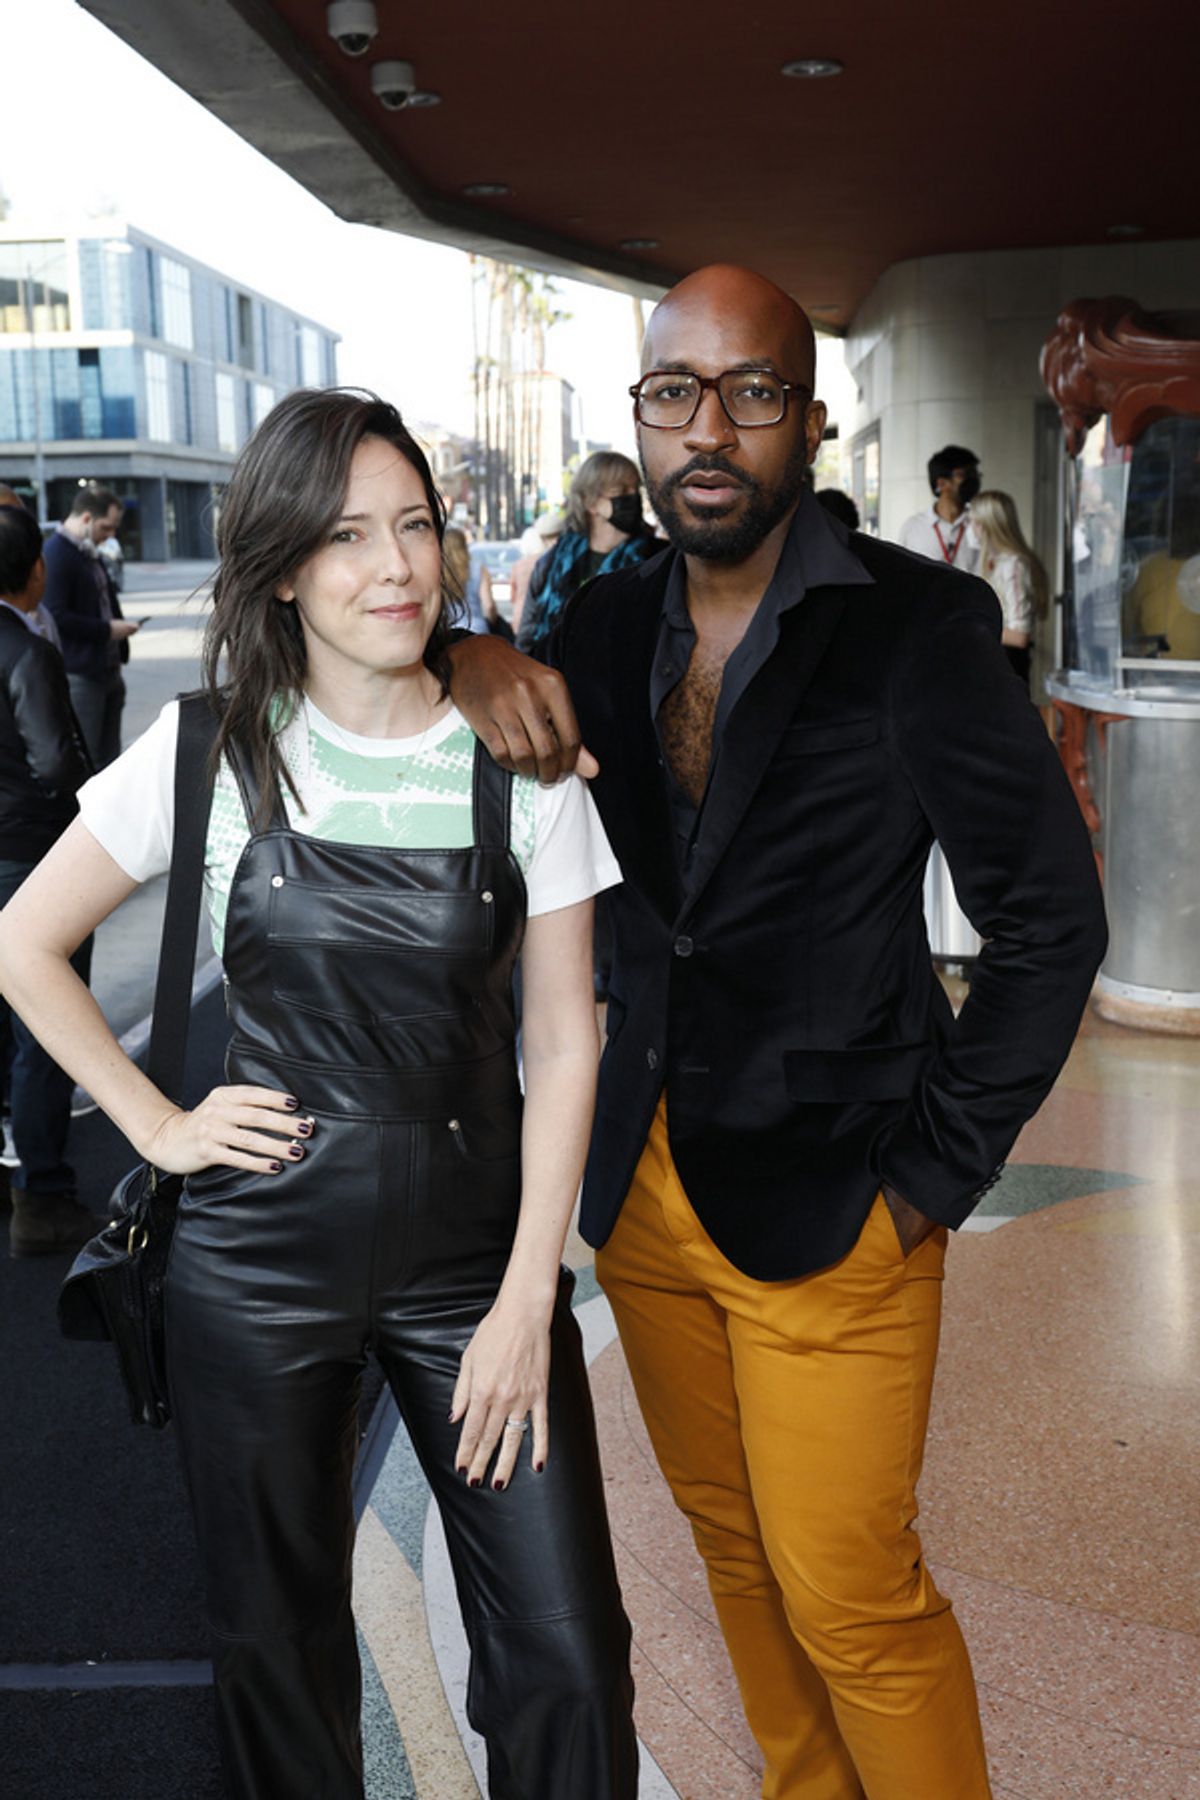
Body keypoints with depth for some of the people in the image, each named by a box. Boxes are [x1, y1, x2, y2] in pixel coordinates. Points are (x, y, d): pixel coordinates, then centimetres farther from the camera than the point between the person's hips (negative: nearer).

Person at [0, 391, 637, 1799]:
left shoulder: (519, 763, -3)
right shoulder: (214, 750, -3)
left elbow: (562, 1044, -2)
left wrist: (528, 1297, -7)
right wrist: (157, 1126, -1)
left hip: (472, 1246, 0)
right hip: (261, 1258, 0)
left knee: (566, 1655, -1)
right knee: (277, 1644, 14)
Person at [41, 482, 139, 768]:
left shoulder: (90, 553, 15)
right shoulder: (56, 553, -16)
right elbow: (57, 616, -21)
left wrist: (119, 625, 8)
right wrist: (107, 630, -15)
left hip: (107, 669, 10)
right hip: (79, 676, -10)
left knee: (110, 757, 12)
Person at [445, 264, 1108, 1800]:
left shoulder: (916, 625, -13)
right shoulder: (616, 623, 3)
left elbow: (1049, 919, -11)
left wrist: (935, 1174, -11)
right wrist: (471, 664, -9)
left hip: (826, 1210, -5)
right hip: (642, 1185, 6)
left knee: (850, 1596, 4)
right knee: (729, 1535, 21)